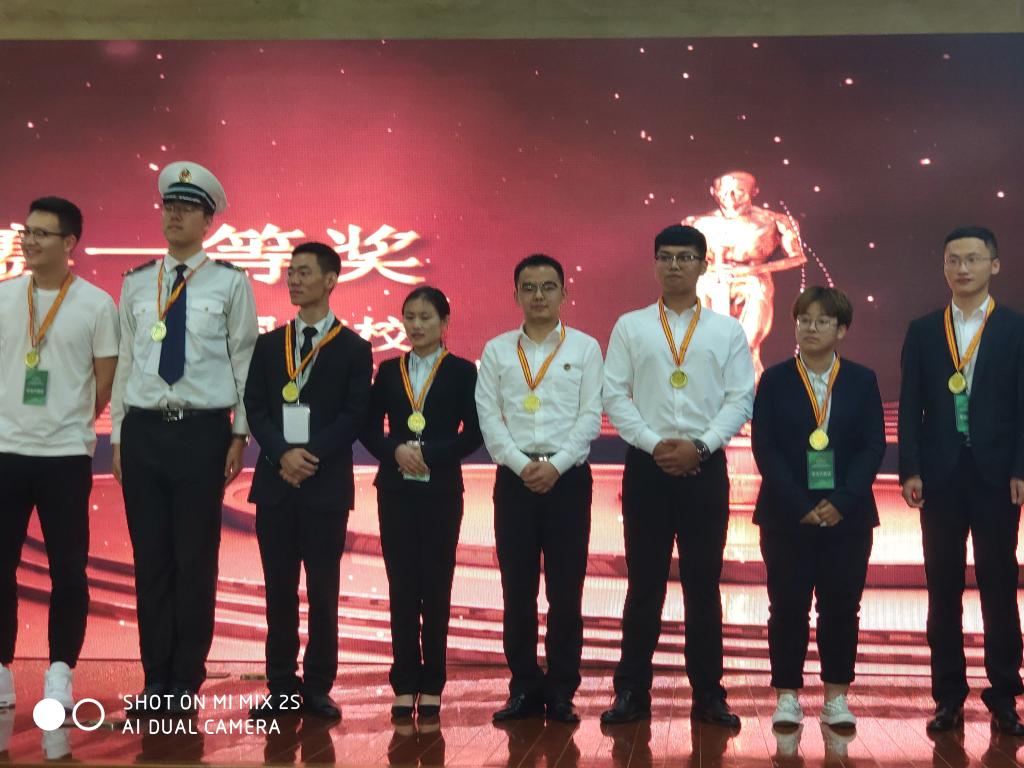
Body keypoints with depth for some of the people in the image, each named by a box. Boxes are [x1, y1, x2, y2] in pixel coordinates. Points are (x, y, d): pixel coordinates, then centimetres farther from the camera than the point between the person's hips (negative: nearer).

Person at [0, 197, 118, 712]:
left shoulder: (96, 304, -3)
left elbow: (108, 380, 2)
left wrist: (70, 422, 6)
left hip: (65, 454, -2)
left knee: (67, 569, 1)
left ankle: (60, 674, 11)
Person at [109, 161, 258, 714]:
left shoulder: (230, 283, 0)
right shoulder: (136, 283, 9)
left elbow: (244, 361, 0)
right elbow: (125, 362, 10)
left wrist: (241, 435, -4)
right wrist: (117, 435, 8)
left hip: (203, 431, -3)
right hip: (144, 430, 3)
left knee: (196, 560, 2)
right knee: (150, 559, 7)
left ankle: (186, 683, 15)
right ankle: (156, 679, 19)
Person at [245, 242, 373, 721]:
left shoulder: (354, 349, 3)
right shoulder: (269, 344, 12)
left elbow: (354, 416, -4)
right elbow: (254, 407, 5)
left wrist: (311, 456, -15)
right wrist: (282, 453, -11)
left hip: (327, 484, -3)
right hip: (274, 482, 3)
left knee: (323, 590, 1)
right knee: (279, 589, 5)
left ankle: (317, 688, 9)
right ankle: (281, 687, 13)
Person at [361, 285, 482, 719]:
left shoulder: (461, 371, 3)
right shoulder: (388, 371, 11)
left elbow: (473, 433, -3)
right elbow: (369, 428, 8)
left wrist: (430, 455, -14)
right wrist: (396, 451, -10)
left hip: (441, 490, -2)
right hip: (396, 489, 2)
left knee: (436, 586, 1)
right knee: (401, 587, 2)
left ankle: (432, 685, 9)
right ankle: (404, 685, 8)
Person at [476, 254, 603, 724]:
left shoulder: (584, 348, 5)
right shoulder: (496, 351, 8)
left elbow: (590, 418, -2)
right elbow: (489, 419, 1)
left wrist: (555, 465, -12)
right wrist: (523, 465, -11)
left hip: (568, 477, -1)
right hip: (515, 478, 1)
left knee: (565, 591, 2)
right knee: (518, 590, 4)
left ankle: (561, 693, 10)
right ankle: (524, 689, 13)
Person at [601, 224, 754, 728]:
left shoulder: (727, 330, 8)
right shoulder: (630, 327, 7)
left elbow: (741, 399, 1)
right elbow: (614, 395, 1)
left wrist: (700, 445, -11)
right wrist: (654, 444, -10)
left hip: (704, 468, 0)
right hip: (646, 466, 0)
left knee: (703, 583, 6)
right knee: (644, 582, 4)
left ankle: (708, 695, 14)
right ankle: (632, 692, 11)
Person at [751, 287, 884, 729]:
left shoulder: (862, 381, 5)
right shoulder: (775, 380, 2)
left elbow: (873, 446, 0)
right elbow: (764, 447, -4)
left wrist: (842, 501, -12)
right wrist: (799, 505, -13)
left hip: (846, 514, 1)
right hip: (787, 515, -1)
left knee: (841, 607, 5)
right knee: (788, 608, 2)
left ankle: (836, 698, 16)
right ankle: (787, 696, 12)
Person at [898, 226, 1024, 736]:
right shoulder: (922, 331, 8)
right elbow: (910, 406, 5)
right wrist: (910, 470, -3)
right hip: (940, 477, 2)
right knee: (943, 588, 5)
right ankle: (949, 697, 12)